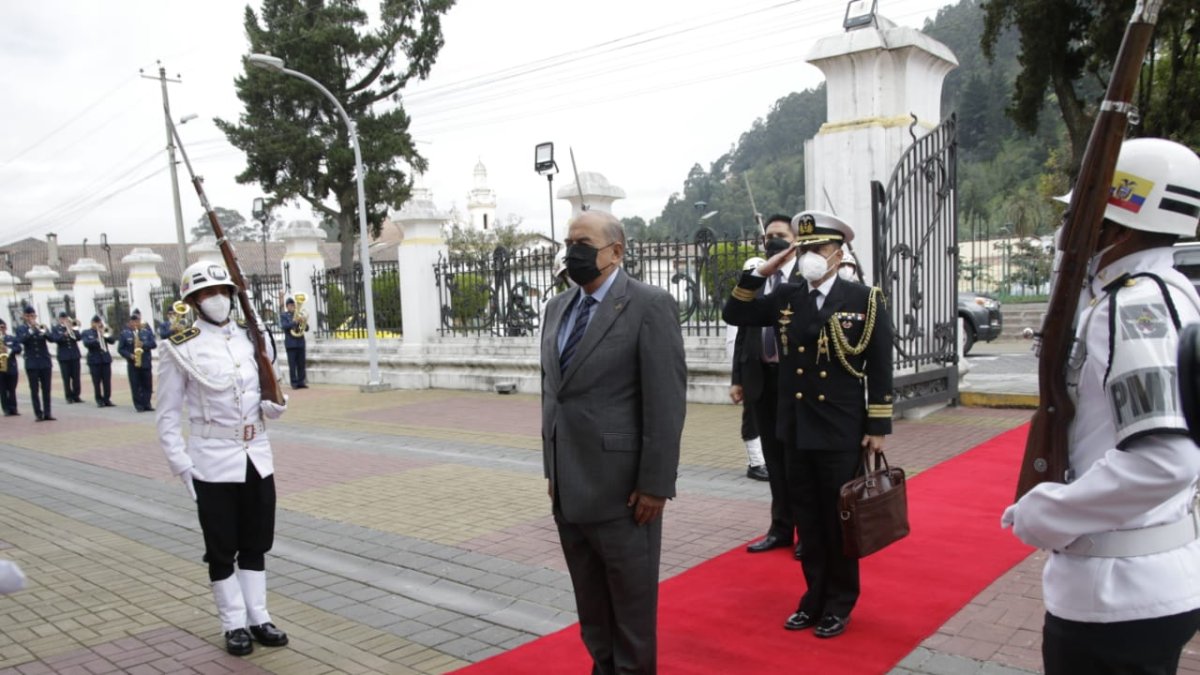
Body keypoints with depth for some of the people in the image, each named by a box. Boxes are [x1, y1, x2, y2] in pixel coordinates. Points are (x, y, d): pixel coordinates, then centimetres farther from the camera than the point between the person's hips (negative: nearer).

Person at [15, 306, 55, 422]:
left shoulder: (42, 326, 10)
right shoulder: (21, 329, 6)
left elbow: (51, 338, -7)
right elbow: (22, 340, -13)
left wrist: (43, 331, -24)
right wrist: (31, 329, -18)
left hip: (45, 362, 2)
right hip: (31, 363, -1)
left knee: (46, 389, 2)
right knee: (34, 390, -1)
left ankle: (47, 413, 5)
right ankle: (38, 414, 1)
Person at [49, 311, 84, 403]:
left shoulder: (73, 327, 12)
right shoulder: (55, 329, 6)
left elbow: (78, 337, 0)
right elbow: (54, 339, -10)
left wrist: (72, 330, -14)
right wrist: (64, 335, -24)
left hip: (75, 355, 2)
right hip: (63, 356, -2)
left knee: (76, 377, 2)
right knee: (66, 378, 0)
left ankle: (76, 396, 8)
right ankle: (69, 397, 5)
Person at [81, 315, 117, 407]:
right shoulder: (86, 333, 7)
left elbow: (112, 341, 0)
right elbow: (86, 343, -9)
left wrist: (105, 335, -15)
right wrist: (96, 340, -22)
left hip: (106, 359, 2)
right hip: (94, 360, -2)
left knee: (107, 381, 0)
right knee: (97, 382, -1)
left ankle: (107, 399, 5)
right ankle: (99, 400, 6)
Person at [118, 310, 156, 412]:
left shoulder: (147, 331, 8)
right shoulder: (125, 333, 4)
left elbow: (154, 344, -1)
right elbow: (120, 349, 2)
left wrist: (144, 344, -19)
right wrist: (129, 355, -14)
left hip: (146, 363, 1)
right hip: (132, 363, -1)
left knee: (147, 385, 3)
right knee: (136, 386, -1)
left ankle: (146, 404, 11)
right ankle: (139, 406, 3)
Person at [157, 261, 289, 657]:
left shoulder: (252, 339, 4)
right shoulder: (181, 349, -8)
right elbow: (168, 415, -5)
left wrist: (275, 406, -8)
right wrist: (181, 465, -10)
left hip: (258, 456, 4)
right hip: (213, 461, -4)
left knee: (256, 544, 13)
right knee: (222, 550, 7)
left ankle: (258, 617, 25)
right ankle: (234, 624, 21)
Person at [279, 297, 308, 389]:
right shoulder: (283, 315, 5)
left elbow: (306, 329, 13)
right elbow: (283, 326, -13)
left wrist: (304, 324, -10)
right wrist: (294, 322, -24)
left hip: (300, 342, 4)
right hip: (291, 343, -4)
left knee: (301, 364, 3)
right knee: (292, 364, -4)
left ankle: (301, 382, 7)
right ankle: (294, 383, -1)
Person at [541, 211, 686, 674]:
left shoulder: (649, 305, -10)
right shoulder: (558, 307, 11)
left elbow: (666, 401, -14)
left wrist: (655, 484, -16)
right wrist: (552, 468, 12)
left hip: (621, 486, -6)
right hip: (568, 485, 7)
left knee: (631, 599, 10)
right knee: (590, 601, 19)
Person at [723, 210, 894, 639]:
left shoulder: (866, 300, -6)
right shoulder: (785, 299, 5)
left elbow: (880, 370, -6)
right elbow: (735, 315, 5)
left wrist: (878, 428, -8)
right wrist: (761, 273, -6)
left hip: (842, 434, -4)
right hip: (796, 432, 4)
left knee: (839, 521, 8)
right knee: (808, 521, 14)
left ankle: (840, 605, 24)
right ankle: (814, 599, 29)